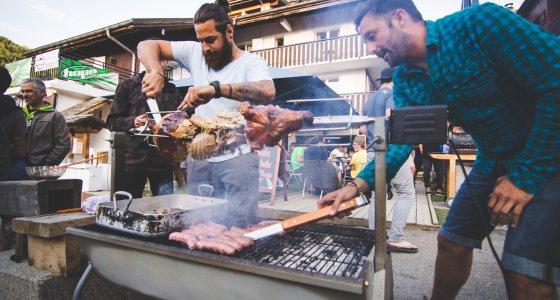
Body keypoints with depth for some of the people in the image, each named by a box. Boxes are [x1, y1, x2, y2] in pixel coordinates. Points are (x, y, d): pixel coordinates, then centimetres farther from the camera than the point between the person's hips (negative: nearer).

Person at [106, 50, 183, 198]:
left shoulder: (172, 90, 16)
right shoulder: (128, 86, 10)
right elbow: (112, 122, 6)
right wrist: (133, 121, -12)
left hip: (163, 160, 2)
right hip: (133, 159, -1)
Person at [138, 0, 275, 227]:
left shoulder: (250, 63, -6)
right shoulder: (194, 53, 8)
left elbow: (268, 92, -28)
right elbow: (147, 46, 10)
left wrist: (215, 88, -38)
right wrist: (156, 72, -10)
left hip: (238, 159, -4)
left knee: (239, 228, -8)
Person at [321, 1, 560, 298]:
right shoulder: (405, 80, -1)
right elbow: (400, 138, -4)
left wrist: (527, 174, -20)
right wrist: (358, 184, -17)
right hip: (493, 160, 6)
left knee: (525, 269, -13)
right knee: (452, 240, 11)